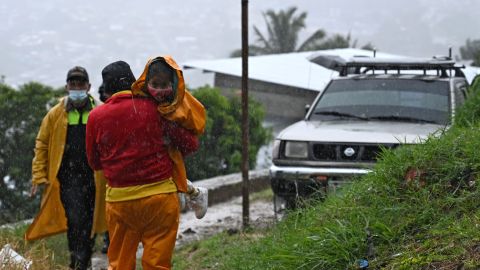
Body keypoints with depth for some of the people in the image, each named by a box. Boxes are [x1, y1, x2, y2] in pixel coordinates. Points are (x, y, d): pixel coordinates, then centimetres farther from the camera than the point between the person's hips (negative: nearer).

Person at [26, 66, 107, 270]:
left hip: (94, 177, 2)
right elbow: (42, 145, 7)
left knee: (89, 223, 11)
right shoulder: (55, 114, 3)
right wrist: (39, 175, -1)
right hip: (67, 177, -2)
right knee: (76, 220, -15)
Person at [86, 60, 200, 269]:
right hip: (159, 195, -2)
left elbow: (94, 162, 11)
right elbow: (190, 144, 0)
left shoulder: (96, 116, 0)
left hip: (118, 199, 2)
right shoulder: (156, 108, -5)